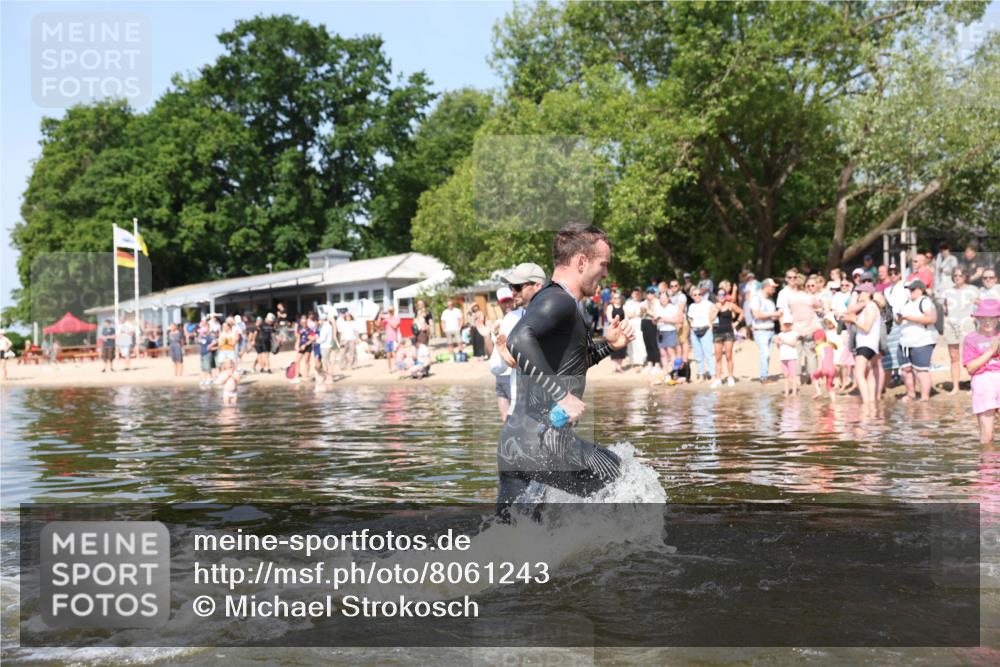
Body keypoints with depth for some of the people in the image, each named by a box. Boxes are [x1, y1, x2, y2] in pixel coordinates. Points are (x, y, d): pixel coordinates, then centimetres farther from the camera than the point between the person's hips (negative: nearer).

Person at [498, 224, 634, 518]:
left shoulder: (549, 300, 22)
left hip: (514, 439, 10)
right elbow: (518, 340, -30)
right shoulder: (558, 301, -10)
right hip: (544, 440, -10)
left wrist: (607, 345, 22)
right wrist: (561, 394, -29)